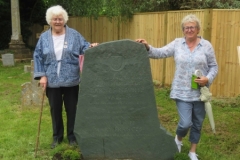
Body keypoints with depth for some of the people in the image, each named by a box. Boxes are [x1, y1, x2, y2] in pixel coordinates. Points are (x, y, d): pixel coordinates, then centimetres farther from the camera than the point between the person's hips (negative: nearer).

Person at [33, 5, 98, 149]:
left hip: (71, 80, -1)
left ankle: (72, 135, 25)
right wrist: (41, 75, -3)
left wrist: (91, 47, -22)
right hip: (52, 81, 1)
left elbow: (84, 48, 1)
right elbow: (38, 57, 5)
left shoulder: (74, 35, 1)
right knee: (55, 110, 12)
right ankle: (57, 136, 29)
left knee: (72, 109, 9)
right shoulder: (44, 37, 4)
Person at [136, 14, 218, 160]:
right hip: (182, 92, -1)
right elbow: (160, 53, -4)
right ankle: (178, 138, 29)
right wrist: (147, 47, -21)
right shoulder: (177, 43, 2)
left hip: (200, 92, 1)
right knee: (186, 123, -8)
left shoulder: (206, 45, 0)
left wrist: (208, 79, -15)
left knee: (198, 123, 12)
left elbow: (214, 66, 2)